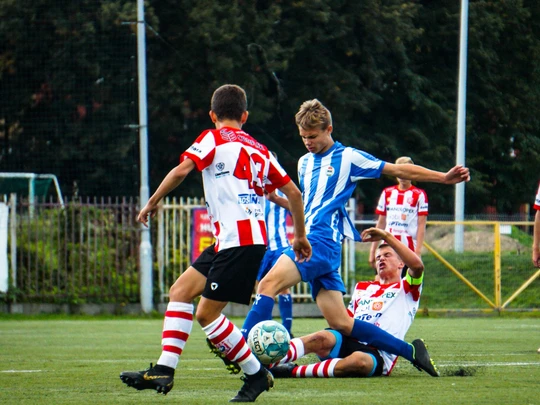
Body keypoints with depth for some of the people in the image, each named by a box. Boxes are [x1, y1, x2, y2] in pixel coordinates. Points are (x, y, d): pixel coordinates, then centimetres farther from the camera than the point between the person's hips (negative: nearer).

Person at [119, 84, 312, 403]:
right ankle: (164, 370, -1)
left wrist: (153, 202, 0)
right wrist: (300, 236, 27)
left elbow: (181, 170, -12)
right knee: (180, 291, 7)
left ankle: (256, 375, 2)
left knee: (207, 314, -4)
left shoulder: (214, 139, 1)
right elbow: (293, 191, 18)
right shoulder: (259, 150, 20)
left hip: (238, 240, -8)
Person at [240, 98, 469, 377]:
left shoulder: (348, 158, 3)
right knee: (341, 324, 2)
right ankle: (410, 351, 10)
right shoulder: (304, 163, 24)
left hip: (322, 242, -8)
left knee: (269, 284, -25)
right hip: (309, 243, 8)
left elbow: (398, 170, 6)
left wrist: (444, 177, 3)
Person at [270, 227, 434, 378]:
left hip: (378, 354, -4)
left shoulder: (406, 289, 14)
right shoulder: (362, 287, 33)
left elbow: (417, 265, -7)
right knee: (322, 338, -31)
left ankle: (294, 371, -46)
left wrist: (387, 236, -10)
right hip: (348, 341, 5)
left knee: (358, 360, -42)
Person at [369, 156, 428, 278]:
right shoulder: (387, 193, 11)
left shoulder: (419, 195, 0)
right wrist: (373, 250, 11)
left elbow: (421, 225, -3)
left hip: (409, 250, -3)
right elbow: (381, 223, 15)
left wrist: (418, 251, -11)